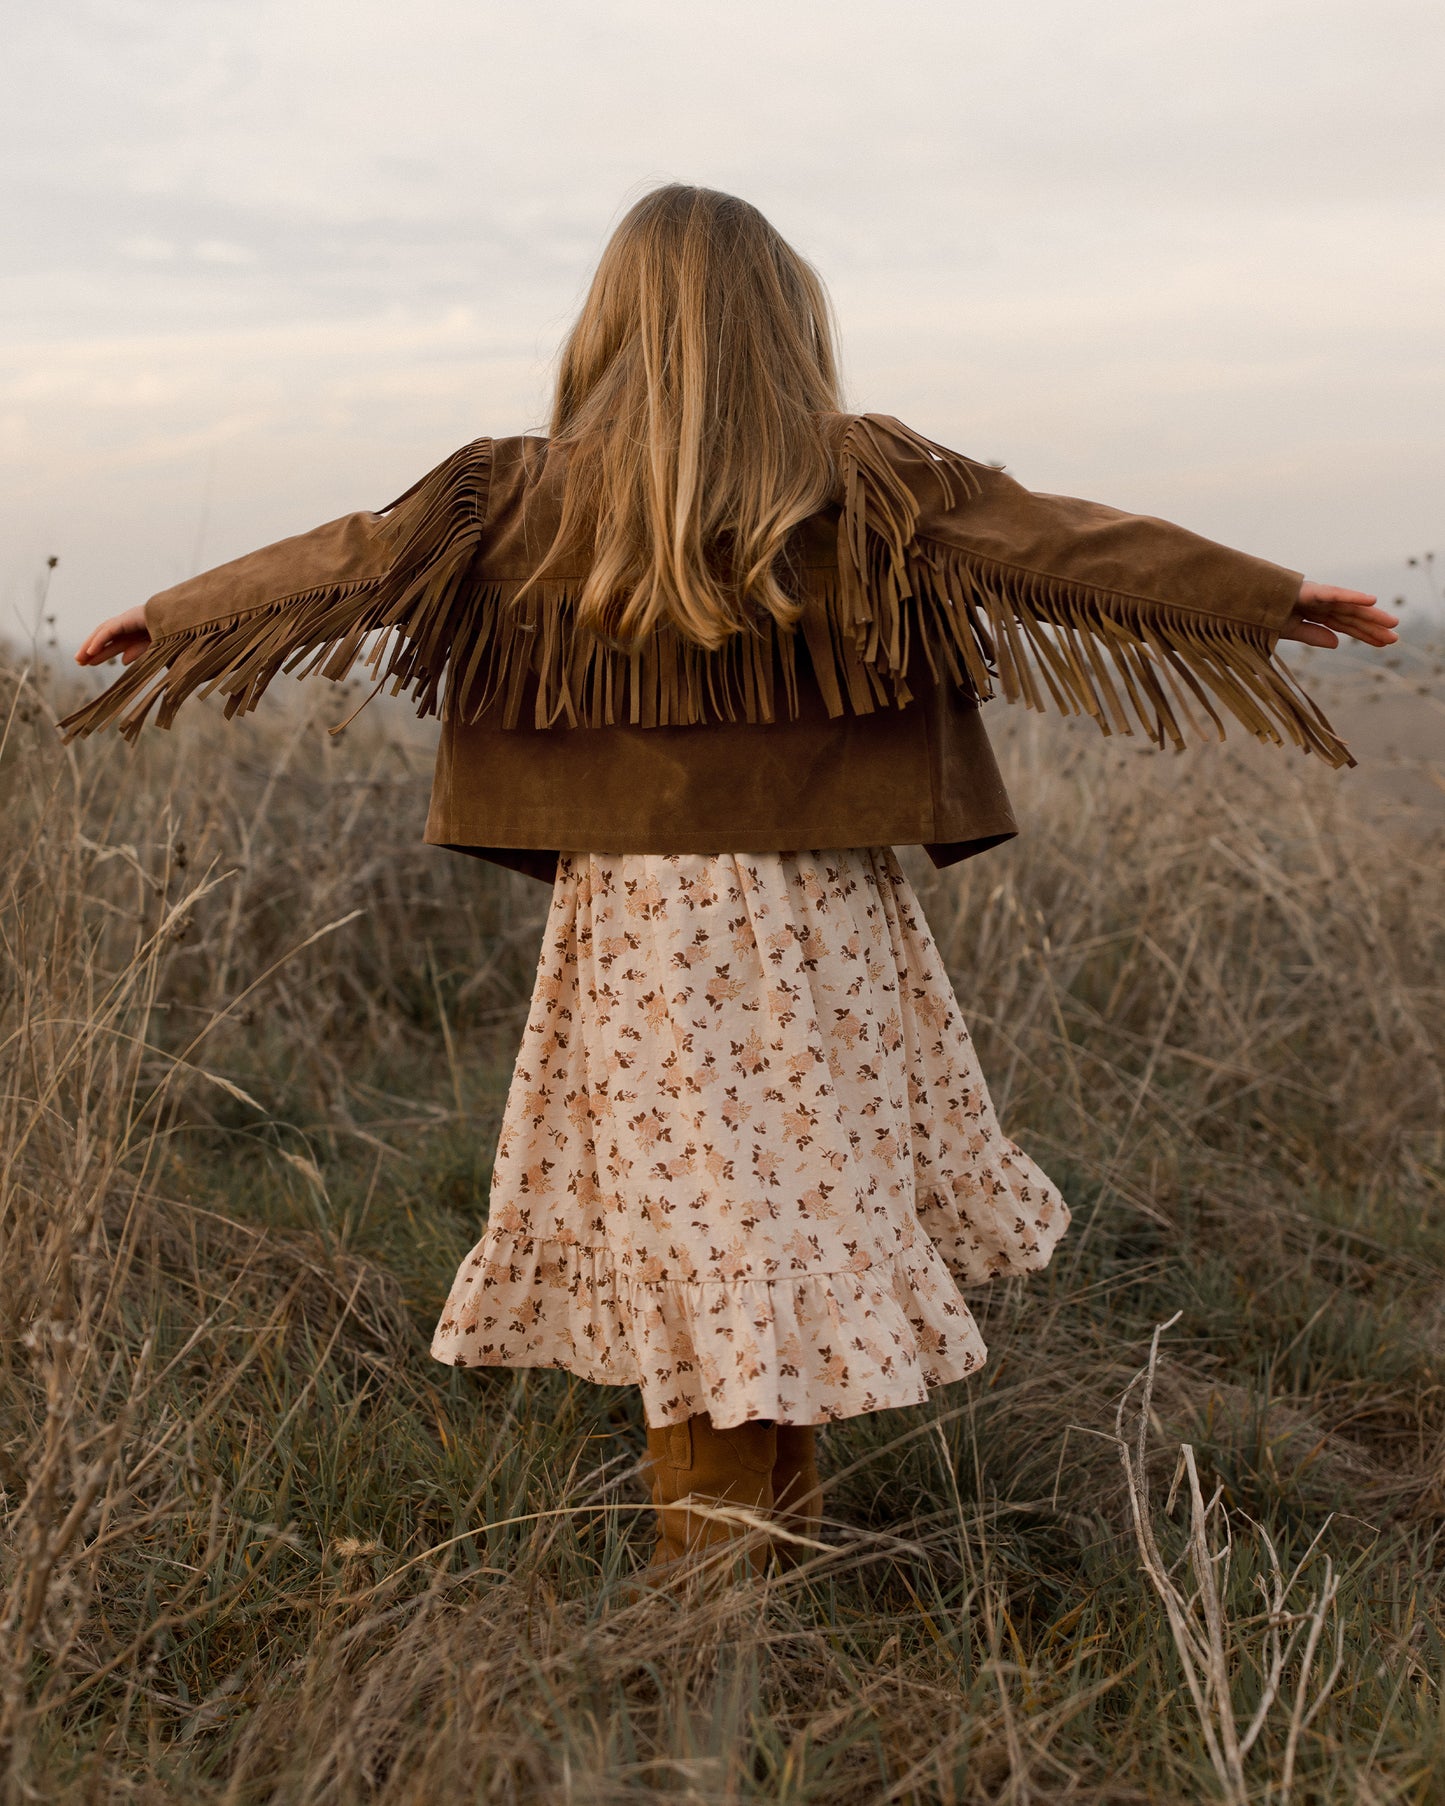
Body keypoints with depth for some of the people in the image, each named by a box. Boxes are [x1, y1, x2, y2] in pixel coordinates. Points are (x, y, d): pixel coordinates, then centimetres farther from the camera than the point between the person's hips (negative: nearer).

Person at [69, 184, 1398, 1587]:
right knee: (807, 1191, 11)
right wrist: (1278, 600, 3)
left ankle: (698, 1542, 16)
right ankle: (785, 1527, 22)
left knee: (672, 1209, 8)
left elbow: (347, 561, 5)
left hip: (634, 907, 0)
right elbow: (1054, 543, -3)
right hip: (816, 910, 0)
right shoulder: (861, 481, -3)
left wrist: (165, 617, 19)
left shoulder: (531, 493, -1)